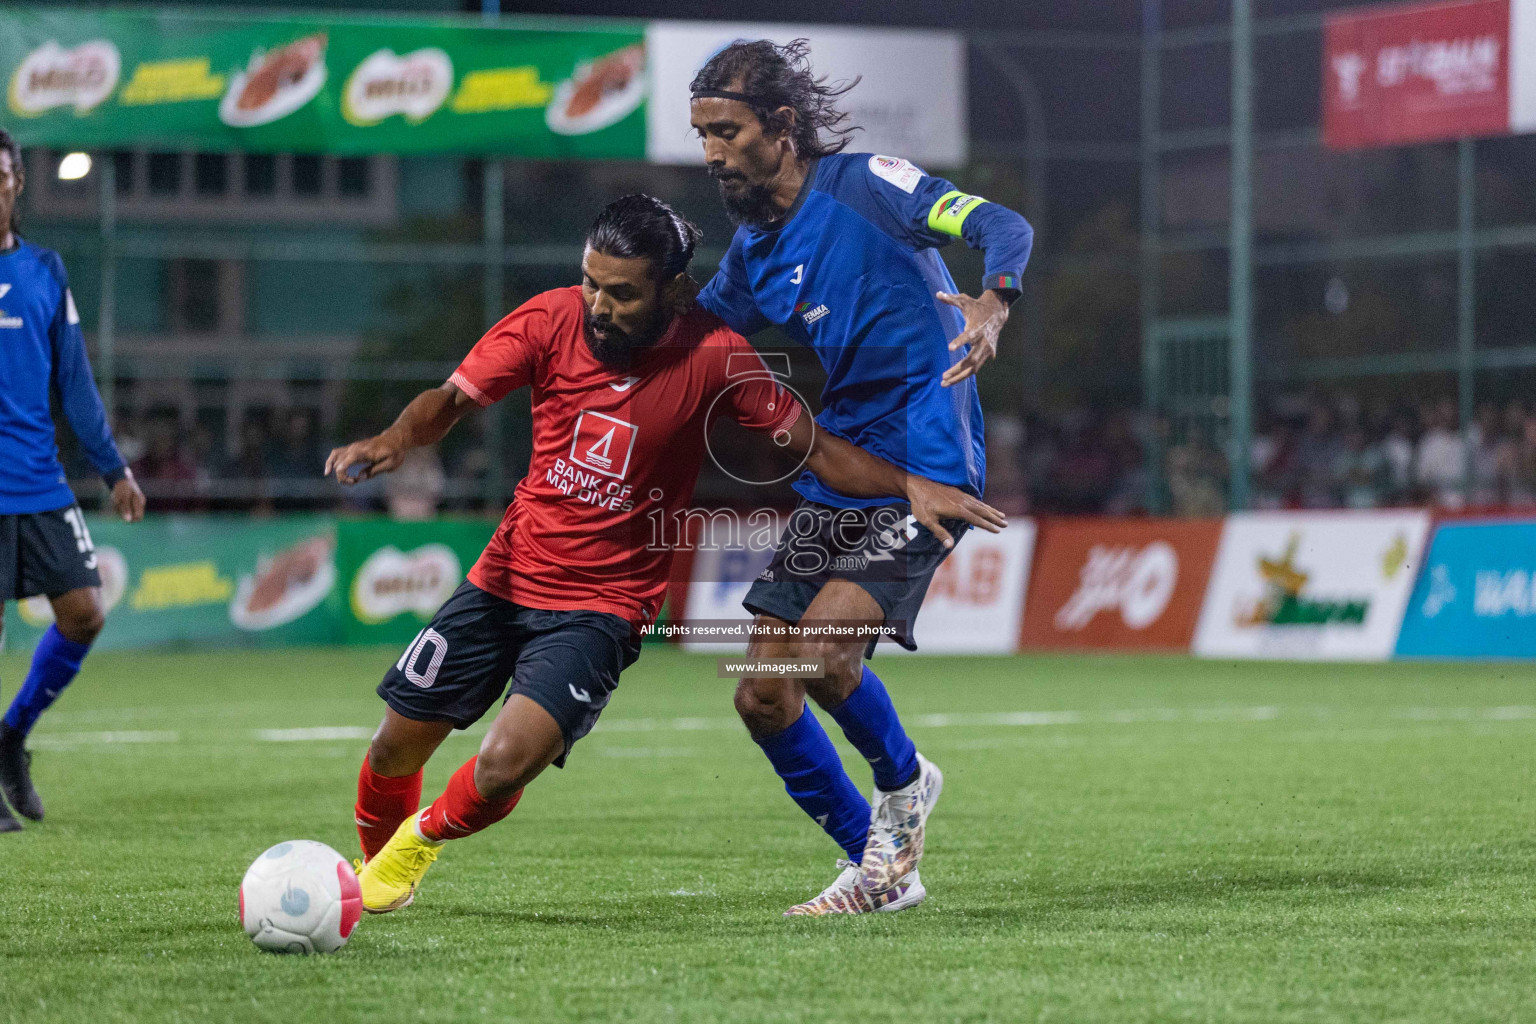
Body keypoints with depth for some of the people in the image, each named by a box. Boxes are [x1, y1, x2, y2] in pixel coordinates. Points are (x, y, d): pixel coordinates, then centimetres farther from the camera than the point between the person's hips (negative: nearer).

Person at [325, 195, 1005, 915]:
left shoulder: (714, 357, -13)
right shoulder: (553, 320, -9)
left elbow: (815, 448, -6)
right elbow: (452, 399, -9)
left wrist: (911, 485, -19)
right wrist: (396, 439, -30)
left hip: (603, 606, -3)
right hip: (506, 577, 3)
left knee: (505, 765, -21)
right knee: (396, 748, 5)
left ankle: (426, 836, 14)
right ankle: (376, 863, 39)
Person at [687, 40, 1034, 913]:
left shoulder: (865, 186, -9)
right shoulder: (753, 251, 11)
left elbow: (1005, 226, -19)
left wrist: (994, 303, -39)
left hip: (925, 473, -8)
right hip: (831, 486, 8)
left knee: (823, 650, -24)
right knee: (762, 695, 1)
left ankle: (904, 783, 7)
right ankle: (878, 863, 18)